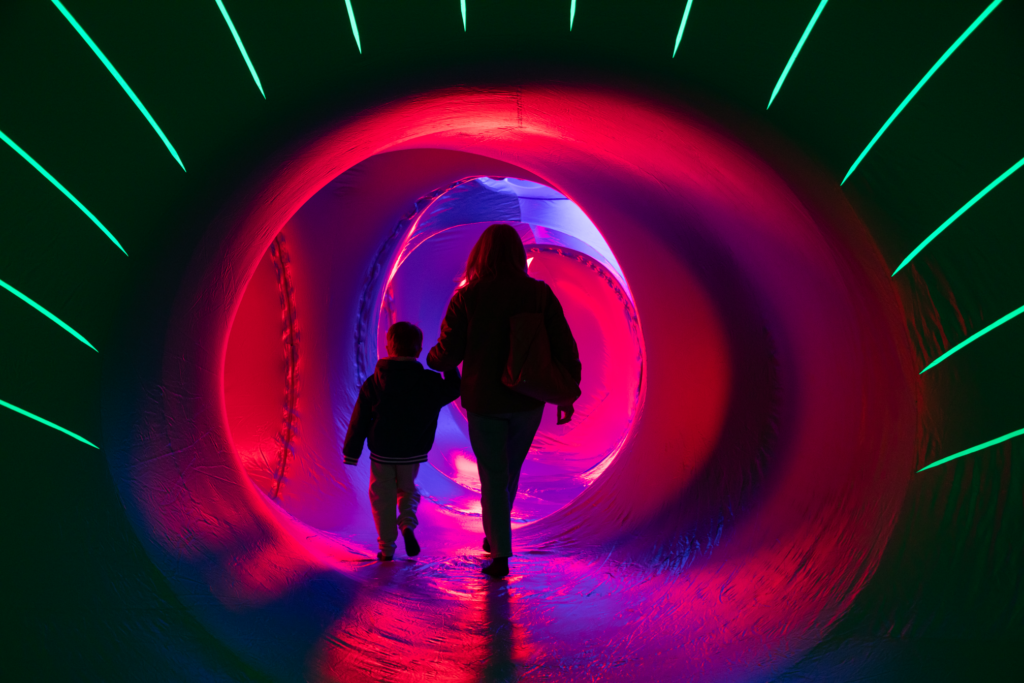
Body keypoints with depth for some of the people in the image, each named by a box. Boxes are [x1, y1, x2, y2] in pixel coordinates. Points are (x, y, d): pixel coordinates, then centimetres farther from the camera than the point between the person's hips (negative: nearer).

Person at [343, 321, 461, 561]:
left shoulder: (373, 384, -7)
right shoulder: (430, 383, -9)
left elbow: (359, 422, -3)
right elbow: (454, 389, 11)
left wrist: (351, 452, 6)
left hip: (381, 453, -1)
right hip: (413, 452, 1)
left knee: (383, 498, 13)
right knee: (407, 490, 24)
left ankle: (386, 548, 16)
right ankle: (407, 524, -1)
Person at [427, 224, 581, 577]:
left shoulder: (467, 297, -11)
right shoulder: (540, 293, -5)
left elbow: (448, 353, -8)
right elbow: (565, 348, -6)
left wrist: (432, 359, 15)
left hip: (484, 402, -2)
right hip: (528, 401, 3)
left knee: (493, 478, 10)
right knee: (510, 471, 23)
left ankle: (500, 556, 10)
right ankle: (495, 536, 40)